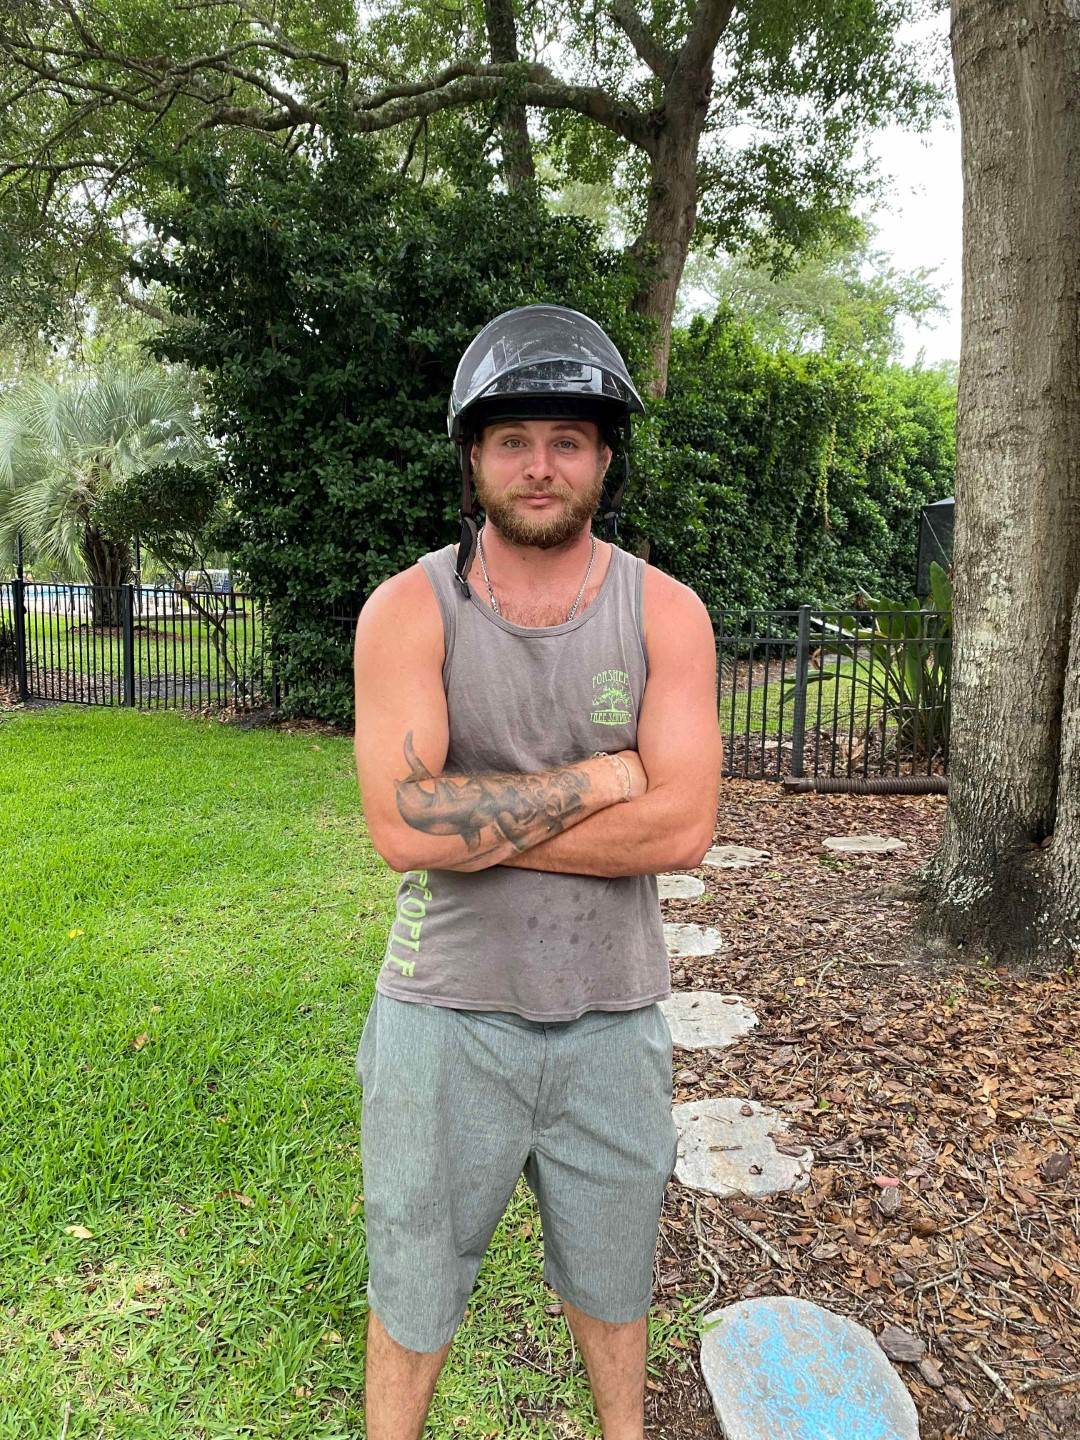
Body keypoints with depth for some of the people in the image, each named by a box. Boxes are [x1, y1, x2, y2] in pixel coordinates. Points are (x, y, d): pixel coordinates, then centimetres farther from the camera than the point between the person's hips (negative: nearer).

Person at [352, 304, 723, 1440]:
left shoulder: (665, 612, -6)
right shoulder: (408, 609, -10)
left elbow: (681, 827, -17)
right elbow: (402, 826, -22)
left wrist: (474, 819, -19)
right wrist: (597, 777, -19)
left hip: (613, 1015, 2)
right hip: (447, 1014, -1)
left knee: (610, 1274, 25)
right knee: (413, 1288, 19)